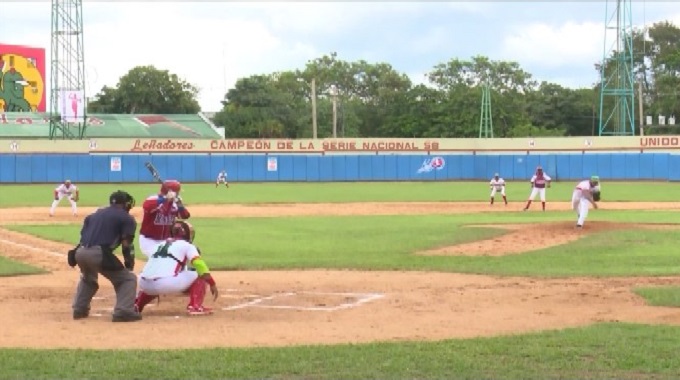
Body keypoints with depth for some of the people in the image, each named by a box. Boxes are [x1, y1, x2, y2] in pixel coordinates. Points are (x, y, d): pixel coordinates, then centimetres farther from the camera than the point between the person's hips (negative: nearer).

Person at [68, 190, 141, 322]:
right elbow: (126, 245, 0)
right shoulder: (126, 218, 11)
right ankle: (123, 312, -7)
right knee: (127, 278, 7)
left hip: (80, 252, 7)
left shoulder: (94, 214, 28)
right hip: (98, 253, -6)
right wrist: (130, 265, 7)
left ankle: (79, 309, 34)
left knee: (88, 279, 37)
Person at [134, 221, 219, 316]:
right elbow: (199, 264, -3)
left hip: (144, 284, 6)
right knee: (200, 275, 12)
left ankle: (136, 305, 27)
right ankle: (195, 306, -2)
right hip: (167, 284, -6)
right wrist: (212, 284, -3)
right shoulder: (187, 245, 13)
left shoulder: (161, 244, 30)